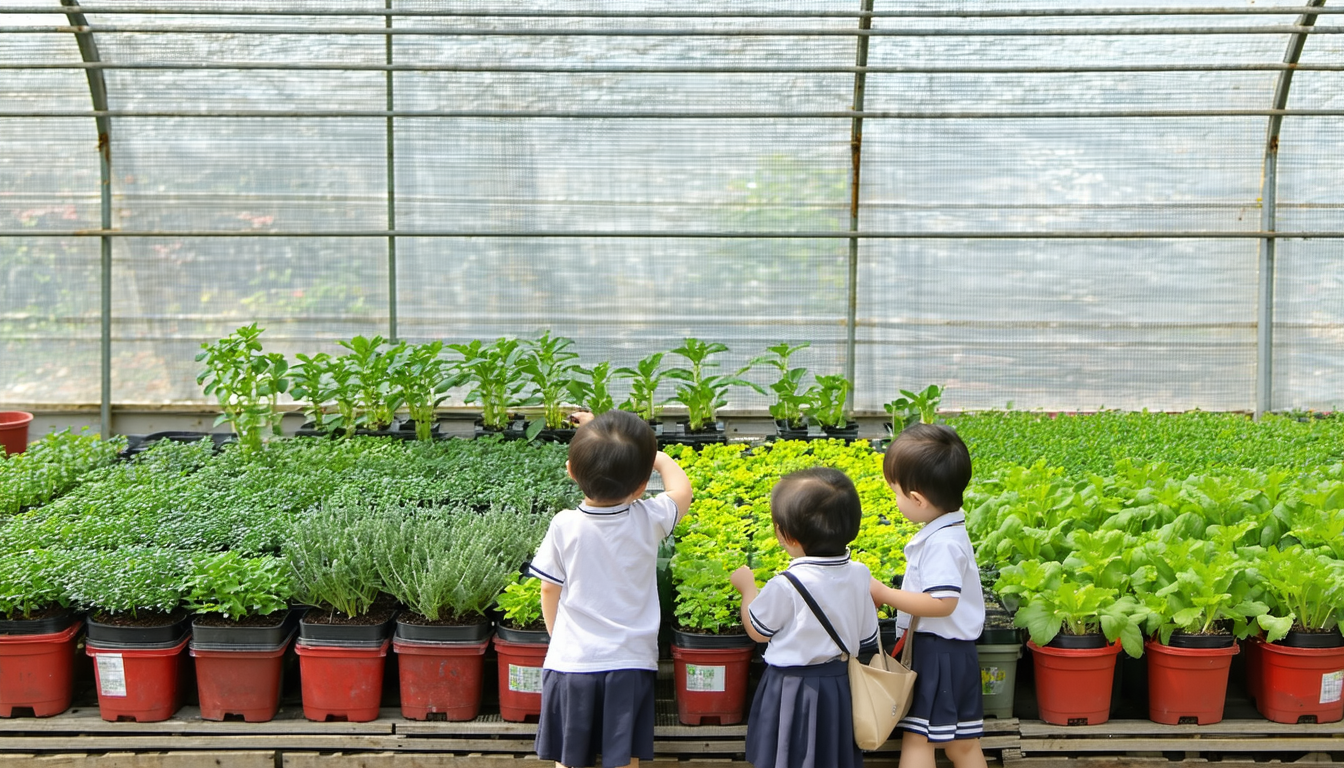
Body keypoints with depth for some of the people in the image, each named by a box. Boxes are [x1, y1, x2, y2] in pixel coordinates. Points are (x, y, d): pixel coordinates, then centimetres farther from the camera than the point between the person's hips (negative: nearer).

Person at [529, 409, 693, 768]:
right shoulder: (649, 520, -11)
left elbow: (549, 590, 0)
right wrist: (649, 453, 20)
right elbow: (682, 489, 11)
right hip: (631, 662, 0)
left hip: (570, 661, 0)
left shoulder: (565, 526, -12)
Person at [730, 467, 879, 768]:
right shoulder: (859, 575, -6)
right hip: (840, 684, 5)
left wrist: (747, 587, 9)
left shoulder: (787, 585, -23)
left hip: (792, 689, -5)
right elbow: (867, 638, 5)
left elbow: (757, 630, -6)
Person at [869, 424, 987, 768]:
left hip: (937, 654, -10)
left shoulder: (941, 542, -22)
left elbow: (943, 603, -28)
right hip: (955, 651, 10)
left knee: (917, 738, -4)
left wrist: (884, 594, -21)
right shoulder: (948, 529, 8)